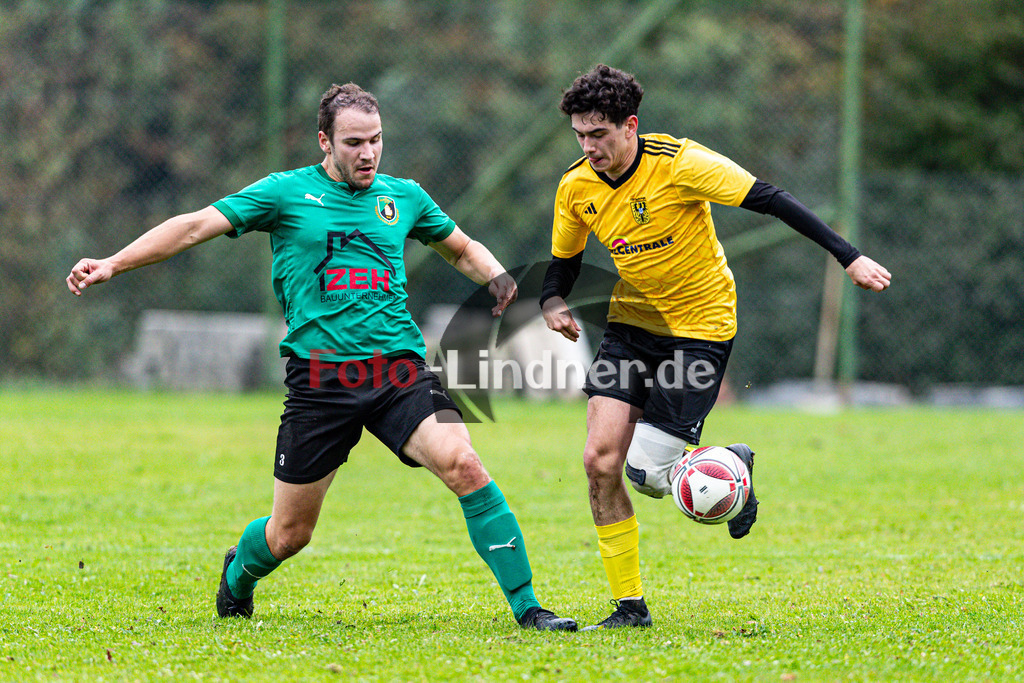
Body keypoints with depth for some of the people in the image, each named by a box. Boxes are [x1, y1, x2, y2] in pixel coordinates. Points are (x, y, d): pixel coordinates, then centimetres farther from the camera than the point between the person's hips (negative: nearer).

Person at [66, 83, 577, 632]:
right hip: (319, 377, -2)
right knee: (290, 532, 4)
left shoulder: (404, 196, 13)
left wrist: (497, 278, 8)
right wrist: (112, 264, -8)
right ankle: (238, 577, 40)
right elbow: (195, 227, 0)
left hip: (401, 373, 2)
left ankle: (525, 606, -15)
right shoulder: (286, 192, 3)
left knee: (464, 467, -22)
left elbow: (462, 248, 29)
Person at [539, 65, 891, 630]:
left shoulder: (679, 163, -20)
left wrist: (848, 257, -20)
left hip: (699, 327, -5)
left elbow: (769, 201, -18)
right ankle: (629, 605, 2)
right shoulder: (575, 188, -4)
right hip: (631, 324, 5)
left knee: (648, 473, -14)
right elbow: (563, 260, 12)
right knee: (600, 459, -11)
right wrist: (552, 302, -11)